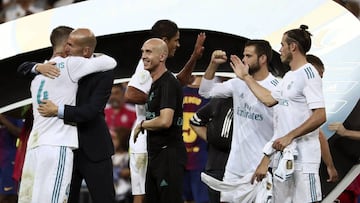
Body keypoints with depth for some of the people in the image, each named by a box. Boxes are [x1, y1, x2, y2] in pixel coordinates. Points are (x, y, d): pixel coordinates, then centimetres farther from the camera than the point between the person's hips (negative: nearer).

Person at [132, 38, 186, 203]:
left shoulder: (168, 83, -14)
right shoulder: (155, 84, 17)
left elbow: (165, 121, -24)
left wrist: (142, 125, -10)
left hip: (169, 154, -10)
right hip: (155, 155, 10)